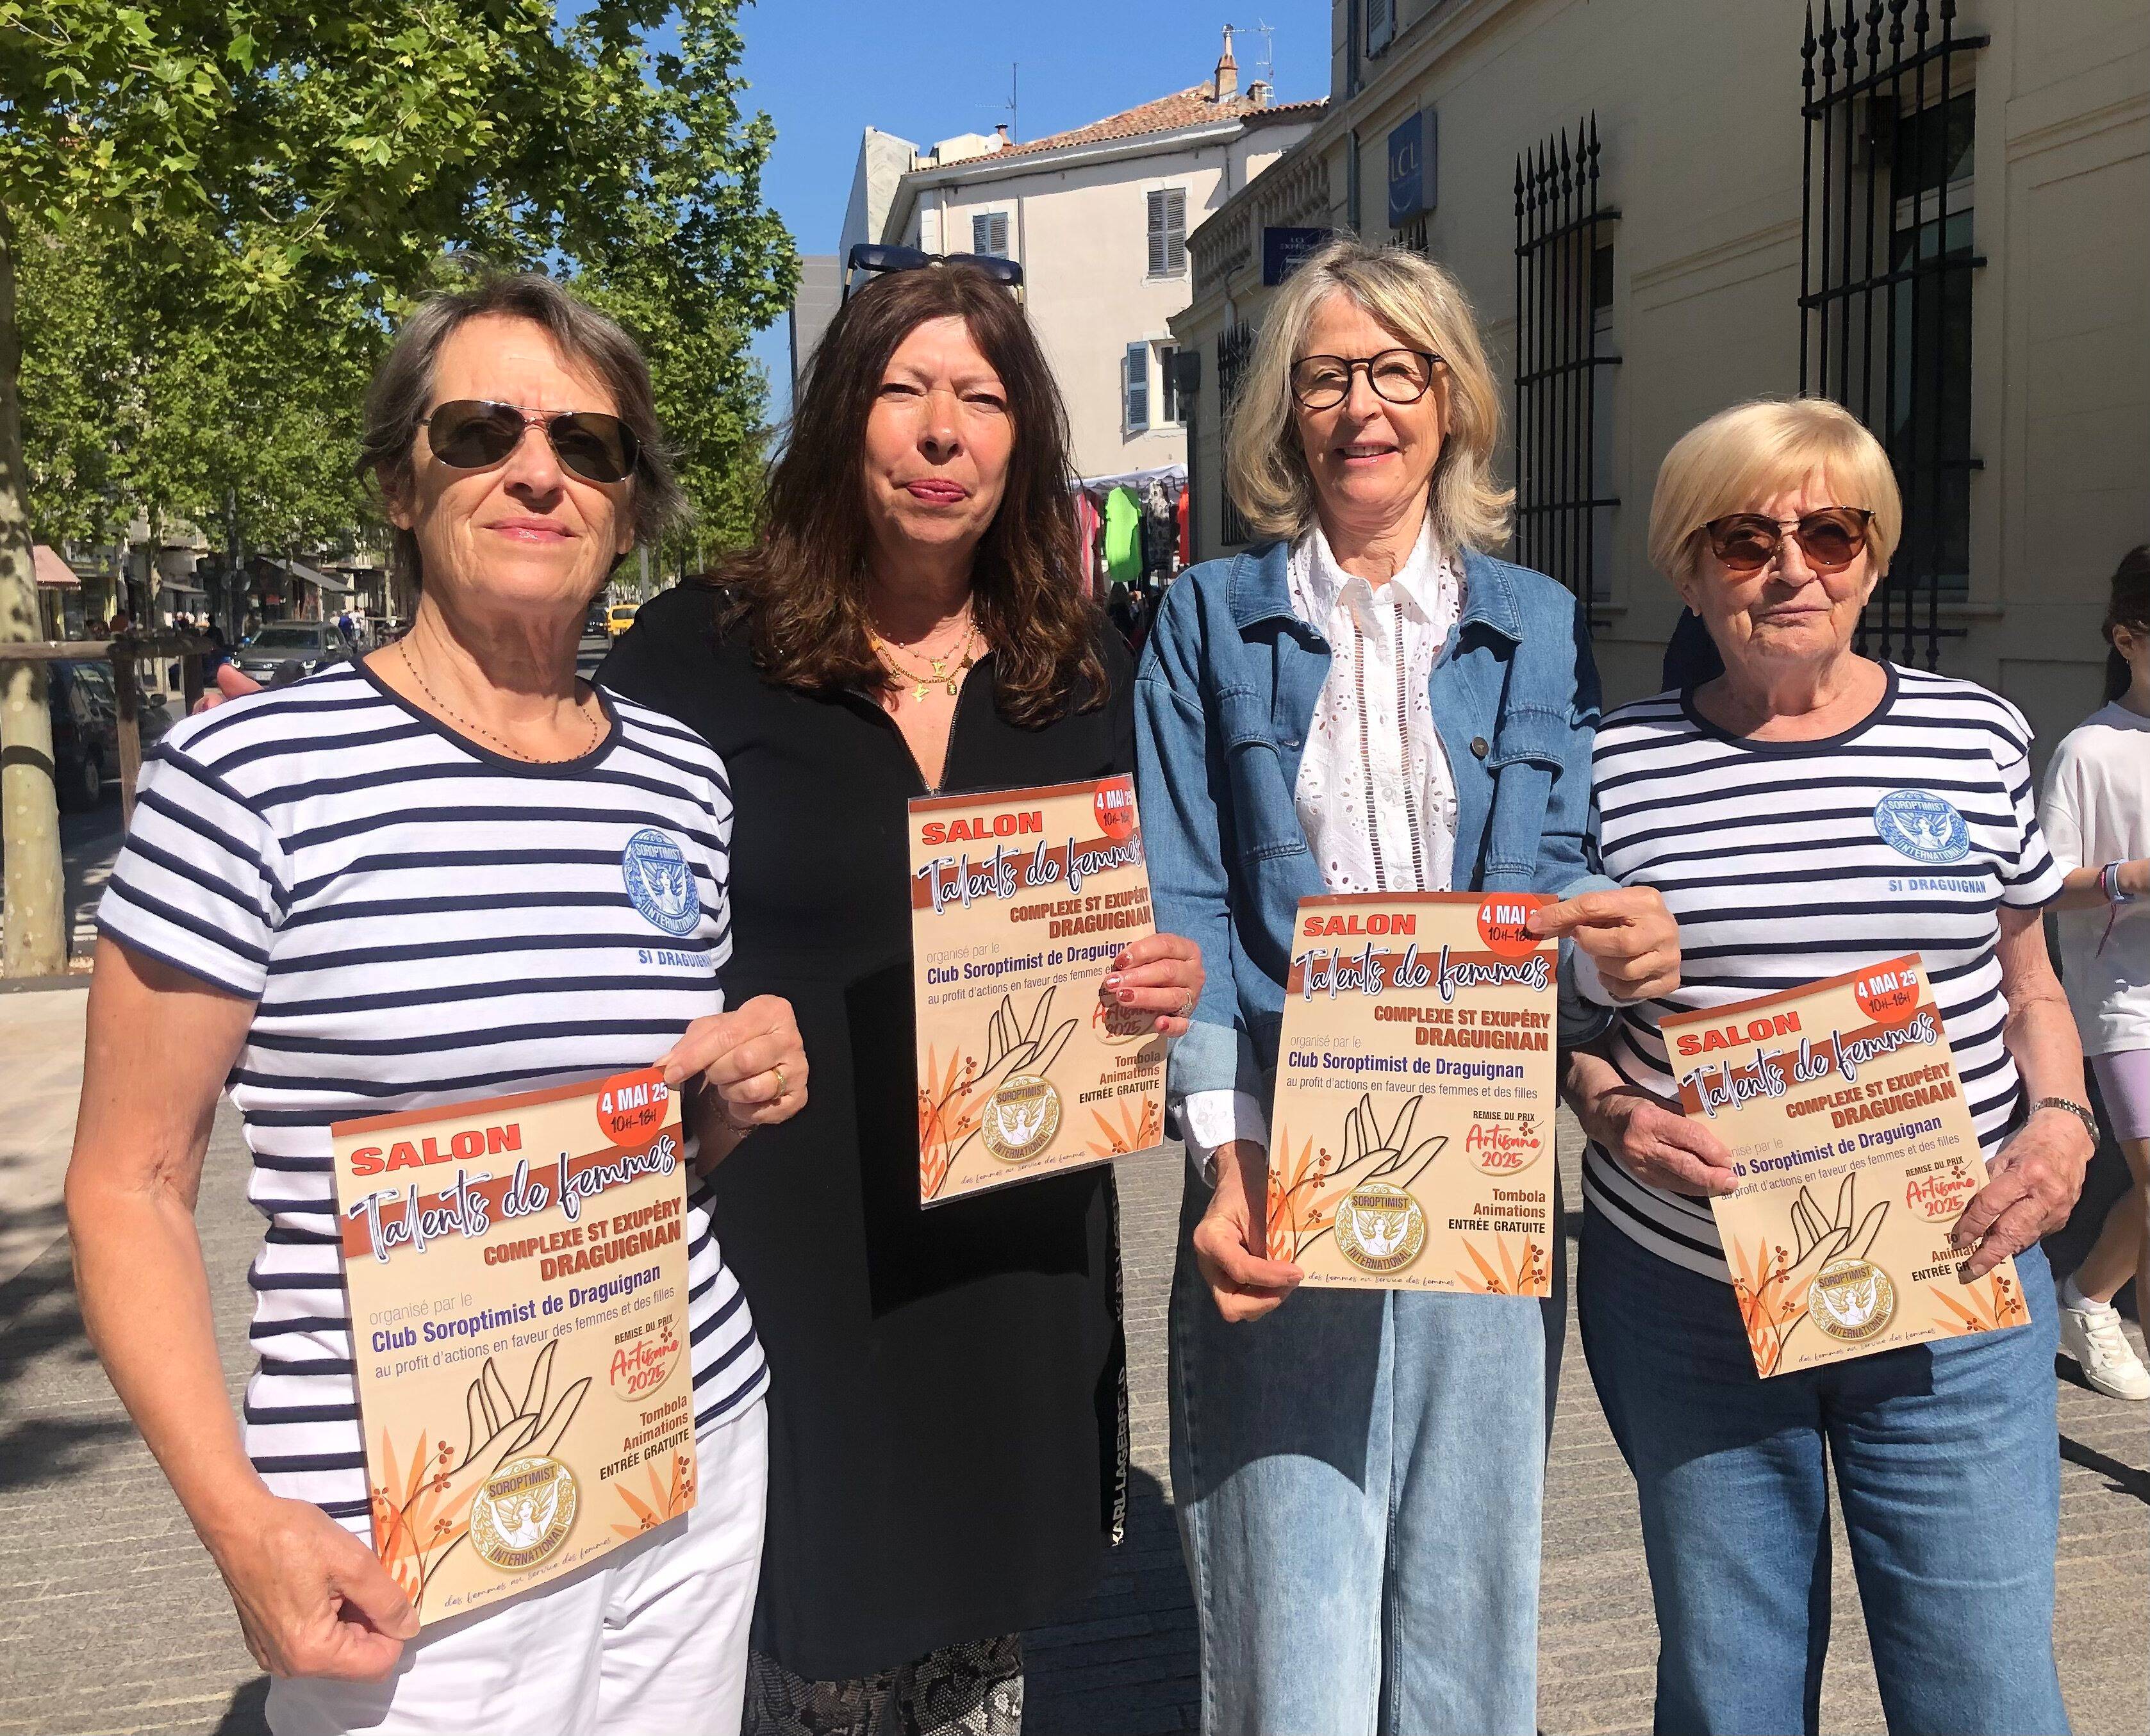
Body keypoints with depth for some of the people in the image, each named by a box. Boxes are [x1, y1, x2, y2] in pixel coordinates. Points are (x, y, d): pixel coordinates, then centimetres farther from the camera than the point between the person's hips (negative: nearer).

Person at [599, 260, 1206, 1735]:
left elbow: (1137, 915, 14)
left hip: (1024, 1251, 4)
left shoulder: (1085, 671, 5)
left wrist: (1172, 978, -6)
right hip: (794, 1250, -3)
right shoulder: (699, 653, -6)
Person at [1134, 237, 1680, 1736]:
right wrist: (1229, 1153, -15)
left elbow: (1565, 880, 10)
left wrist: (1614, 953, -15)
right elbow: (1181, 907, -2)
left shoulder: (1540, 629, 11)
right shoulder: (1210, 618, 6)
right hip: (1282, 1172, -2)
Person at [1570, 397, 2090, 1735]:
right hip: (1686, 1304, 0)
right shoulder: (1618, 764, -1)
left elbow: (2029, 982, 13)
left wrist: (2061, 1120, -5)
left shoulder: (1978, 736, 4)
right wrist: (1609, 1110, -14)